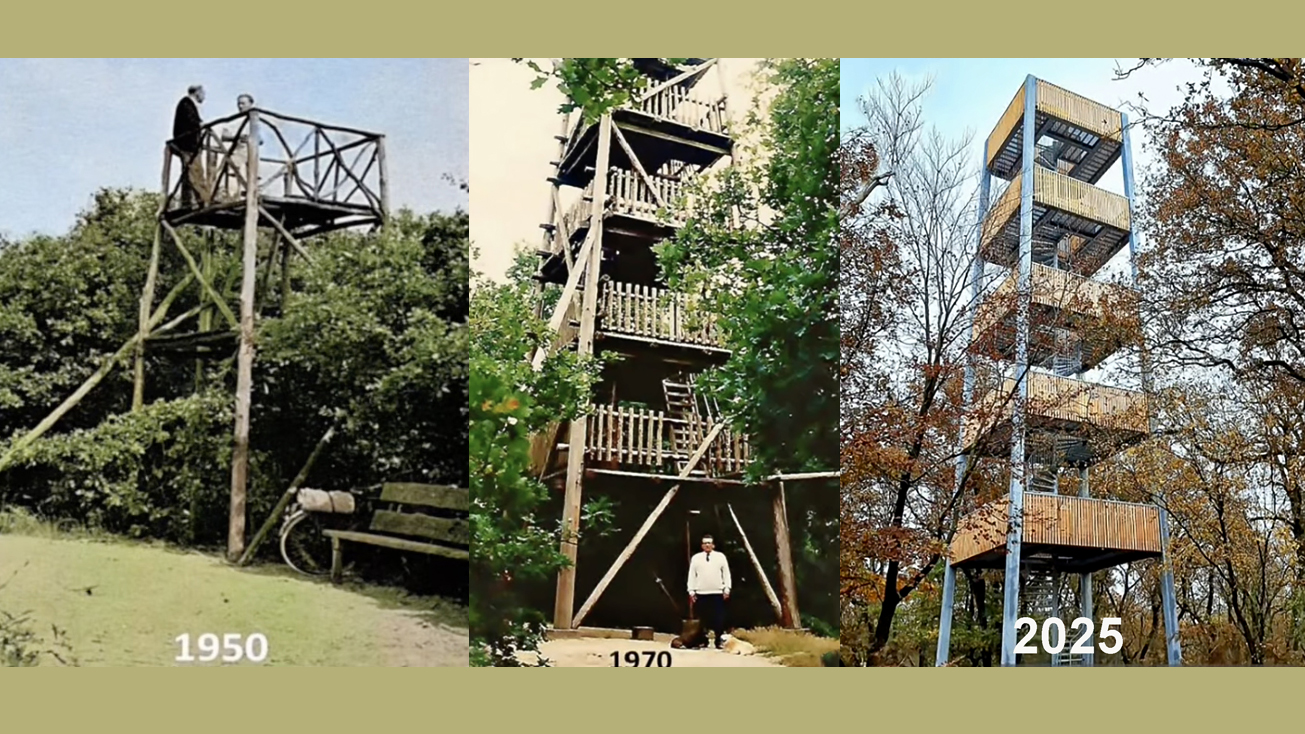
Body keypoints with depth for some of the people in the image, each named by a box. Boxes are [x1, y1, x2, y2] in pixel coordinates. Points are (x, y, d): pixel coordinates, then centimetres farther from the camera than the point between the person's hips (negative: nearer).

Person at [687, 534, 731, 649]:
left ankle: (719, 641, 2)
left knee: (719, 619, -4)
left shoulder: (720, 556, 4)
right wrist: (691, 591, 3)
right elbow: (691, 575, 7)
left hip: (717, 593, -1)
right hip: (701, 593, 1)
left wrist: (727, 589, 0)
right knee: (703, 618, 4)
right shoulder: (696, 558, 5)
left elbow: (726, 574, 6)